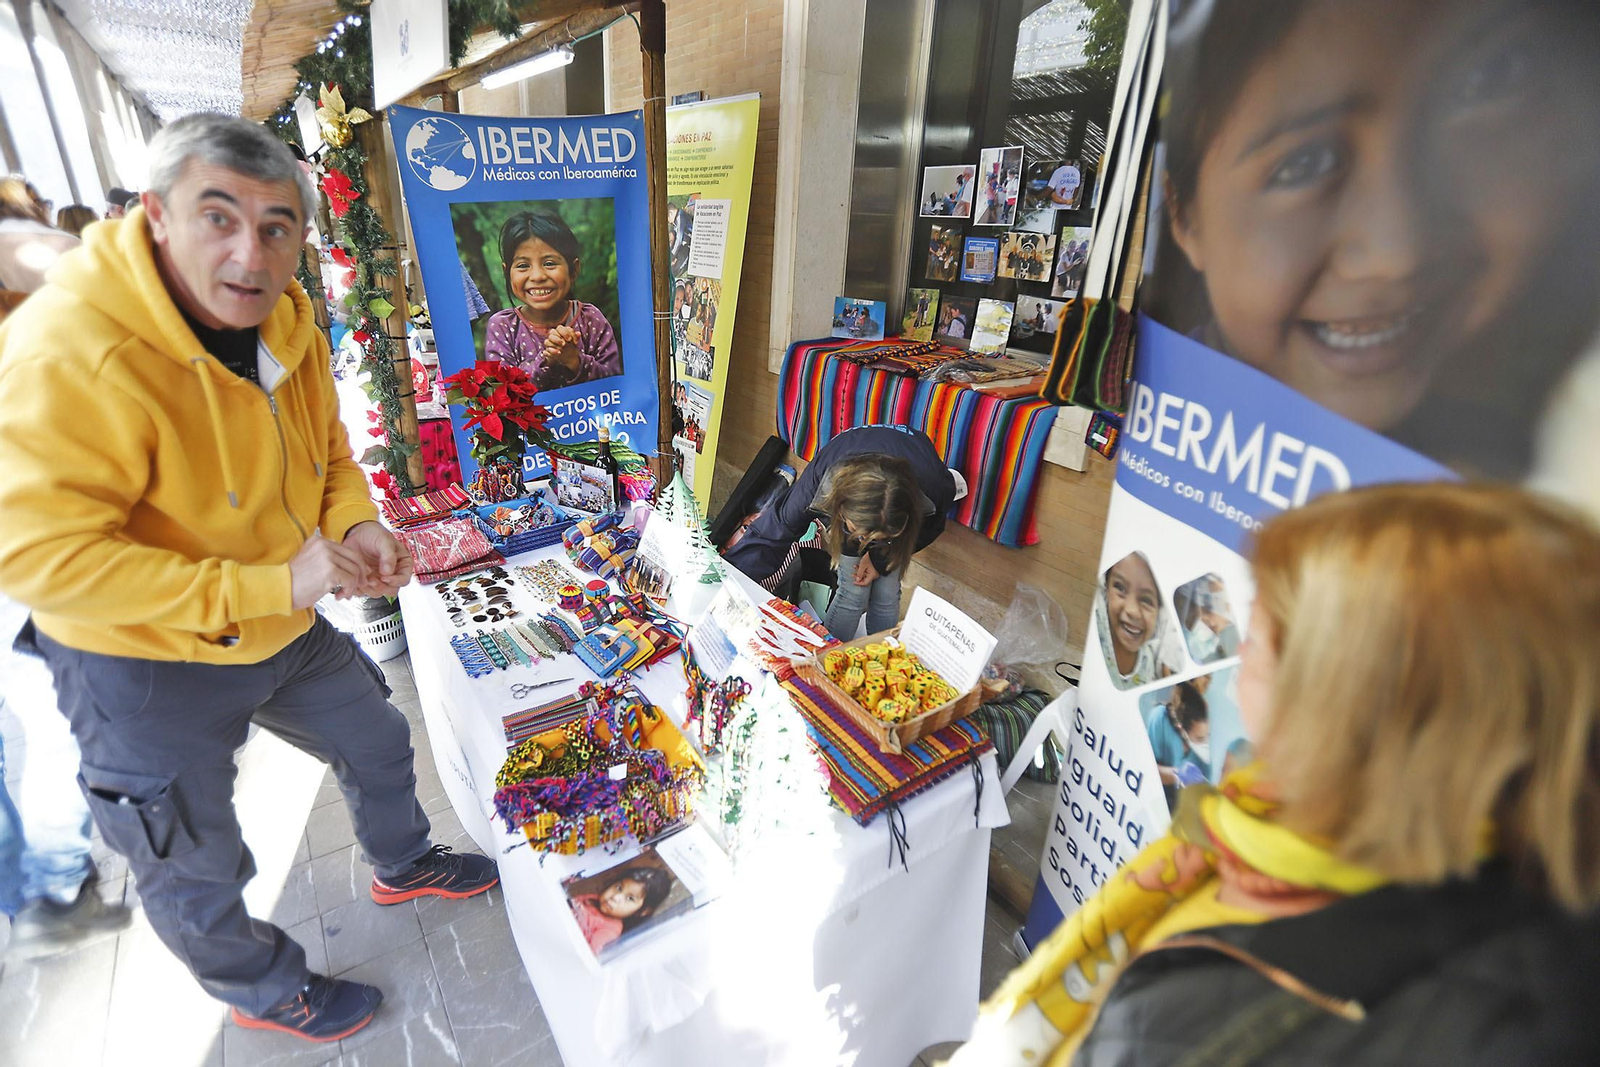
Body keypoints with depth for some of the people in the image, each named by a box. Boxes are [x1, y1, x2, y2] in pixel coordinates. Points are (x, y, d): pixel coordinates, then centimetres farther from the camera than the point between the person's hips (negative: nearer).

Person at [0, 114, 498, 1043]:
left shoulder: (287, 326, -5)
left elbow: (327, 453, 8)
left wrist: (355, 525, -13)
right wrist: (270, 584, -34)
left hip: (288, 630, 7)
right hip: (148, 663, -6)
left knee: (378, 743, 24)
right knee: (197, 870, 16)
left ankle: (404, 866, 55)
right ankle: (269, 992, 45)